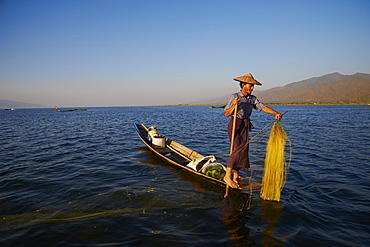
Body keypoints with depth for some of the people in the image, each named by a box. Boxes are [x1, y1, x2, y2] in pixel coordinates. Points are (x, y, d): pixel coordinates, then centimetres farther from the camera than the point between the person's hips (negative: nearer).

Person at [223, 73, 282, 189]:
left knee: (243, 150, 7)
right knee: (237, 149, -17)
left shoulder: (252, 99, 8)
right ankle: (227, 175, -9)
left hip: (245, 126, 6)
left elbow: (263, 107, -1)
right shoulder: (234, 97, -8)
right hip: (235, 124, -6)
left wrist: (276, 113, -15)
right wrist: (234, 105, -28)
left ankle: (236, 177, 16)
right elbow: (226, 114, -12)